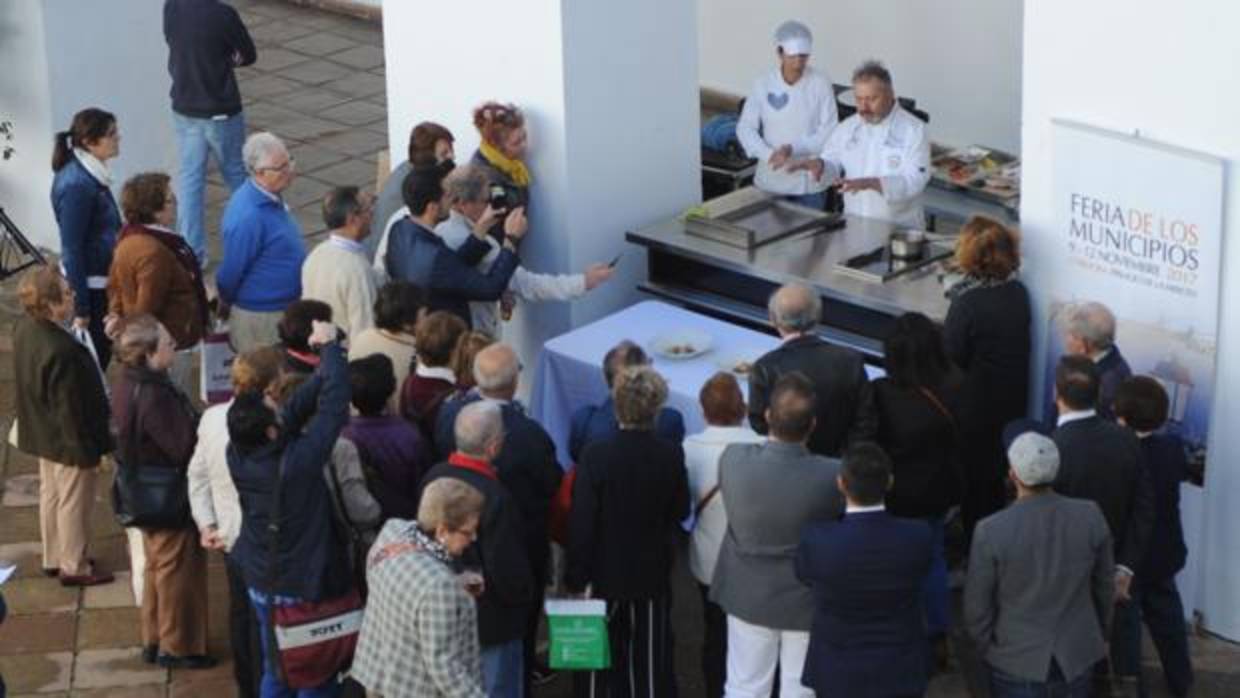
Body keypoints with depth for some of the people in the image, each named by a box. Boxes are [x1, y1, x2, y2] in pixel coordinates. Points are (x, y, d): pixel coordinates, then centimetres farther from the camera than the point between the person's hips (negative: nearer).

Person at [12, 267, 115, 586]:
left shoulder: (25, 329, -9)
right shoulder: (62, 352, -37)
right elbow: (70, 409, -28)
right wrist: (88, 450, -16)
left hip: (42, 434, 9)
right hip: (68, 441, -9)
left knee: (50, 494, 25)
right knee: (74, 502, 12)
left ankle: (54, 558, 42)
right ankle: (73, 567, 30)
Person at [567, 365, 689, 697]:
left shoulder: (595, 455, -18)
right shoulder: (671, 455, -13)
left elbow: (581, 522, -15)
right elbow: (680, 511, 0)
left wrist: (576, 577, -8)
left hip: (604, 573, -2)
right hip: (653, 574, 2)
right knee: (649, 659, 12)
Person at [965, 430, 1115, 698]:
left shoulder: (991, 531, -22)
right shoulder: (1090, 517, -13)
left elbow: (977, 608, -11)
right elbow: (1104, 586, 3)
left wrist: (988, 649, 8)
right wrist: (1099, 633, 20)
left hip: (1015, 663, -3)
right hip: (1077, 657, 3)